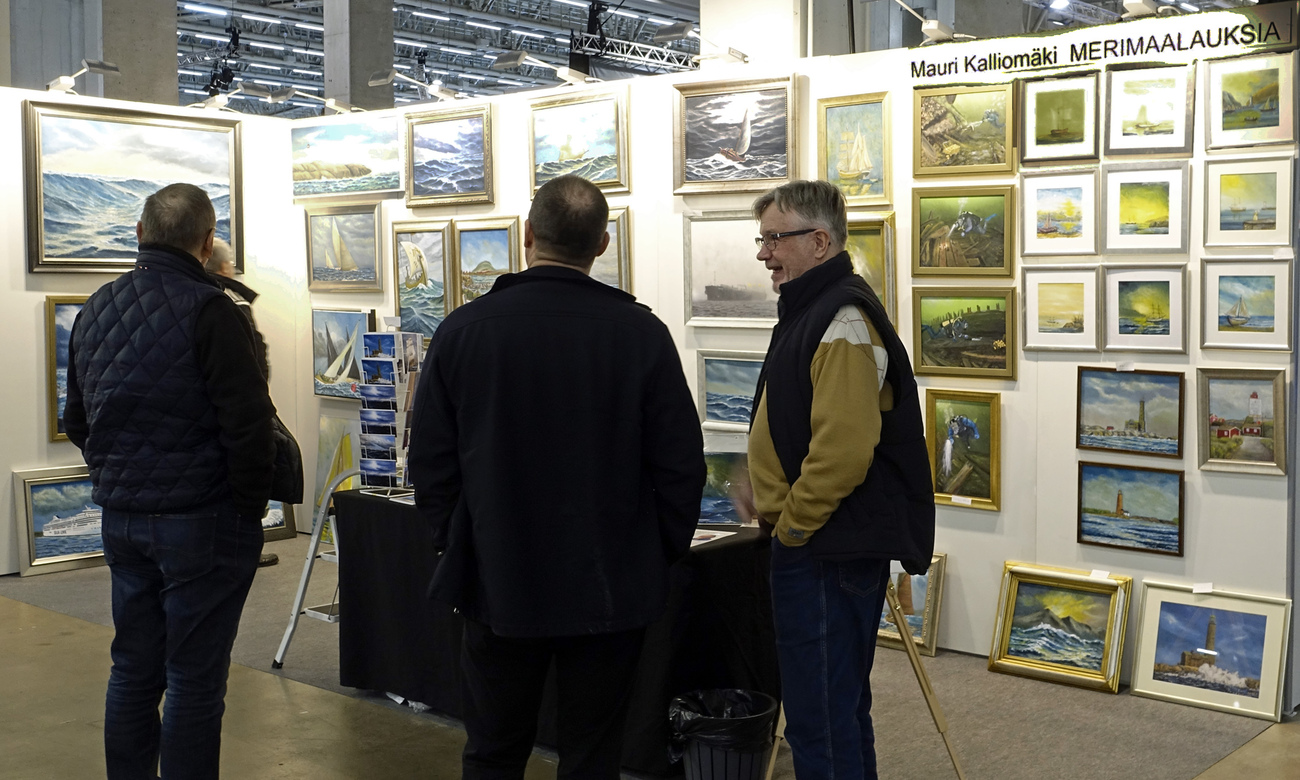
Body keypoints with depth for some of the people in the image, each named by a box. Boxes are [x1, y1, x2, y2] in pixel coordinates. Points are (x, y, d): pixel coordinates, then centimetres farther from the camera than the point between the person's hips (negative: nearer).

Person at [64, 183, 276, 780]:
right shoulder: (208, 311, -15)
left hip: (120, 517, 7)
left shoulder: (96, 309, 9)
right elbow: (247, 422, -18)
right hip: (200, 519, -7)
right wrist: (251, 506, -7)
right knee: (195, 679, 1)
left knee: (134, 669, 17)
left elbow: (77, 421, 17)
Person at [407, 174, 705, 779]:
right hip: (612, 588, 0)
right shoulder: (642, 333, -10)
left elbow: (430, 462, -1)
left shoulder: (463, 330, -7)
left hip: (497, 586, 1)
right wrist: (662, 557, 9)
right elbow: (680, 464, -6)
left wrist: (454, 546, 14)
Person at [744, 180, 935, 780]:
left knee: (821, 721, -4)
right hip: (814, 545, 11)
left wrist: (791, 525, -15)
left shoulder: (842, 323, -17)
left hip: (828, 552, -11)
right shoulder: (810, 311, 16)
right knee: (839, 708, 21)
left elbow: (843, 449, -26)